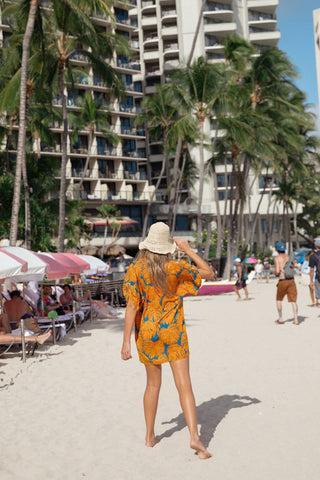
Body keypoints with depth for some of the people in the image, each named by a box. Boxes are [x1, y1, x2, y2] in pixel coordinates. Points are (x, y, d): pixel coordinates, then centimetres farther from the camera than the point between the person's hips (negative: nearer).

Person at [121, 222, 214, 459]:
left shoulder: (136, 269, -9)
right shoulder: (176, 268, -10)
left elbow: (132, 306, -13)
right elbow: (208, 272, 4)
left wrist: (126, 341, -11)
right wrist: (188, 249, 3)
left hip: (146, 330, 2)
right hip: (173, 331, -2)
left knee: (153, 384, 17)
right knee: (184, 384, 1)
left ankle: (150, 436, 27)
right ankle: (195, 436, -8)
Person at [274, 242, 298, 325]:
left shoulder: (277, 258, -5)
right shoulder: (289, 256, 10)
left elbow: (277, 271, -13)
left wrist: (275, 273, 8)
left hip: (282, 281, -3)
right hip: (291, 280, 3)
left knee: (279, 300, 15)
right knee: (293, 301, 5)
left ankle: (280, 319, 17)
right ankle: (296, 319, -2)